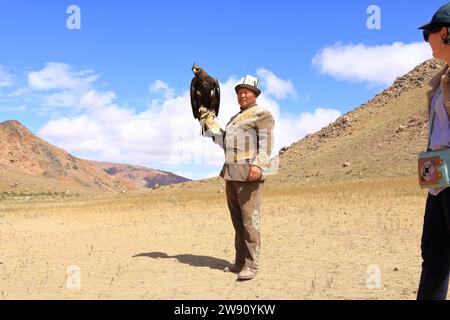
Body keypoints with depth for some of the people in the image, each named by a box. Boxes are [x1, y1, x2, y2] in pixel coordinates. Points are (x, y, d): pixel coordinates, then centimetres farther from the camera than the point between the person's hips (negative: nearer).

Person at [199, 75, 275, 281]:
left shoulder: (261, 114, 0)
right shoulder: (235, 118, 26)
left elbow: (266, 141, -13)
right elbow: (223, 141, 26)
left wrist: (258, 164, -28)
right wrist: (209, 120, 23)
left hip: (249, 174, -8)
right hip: (231, 173, 8)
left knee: (249, 220, -10)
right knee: (237, 220, 9)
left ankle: (252, 265, -7)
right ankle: (240, 261, 16)